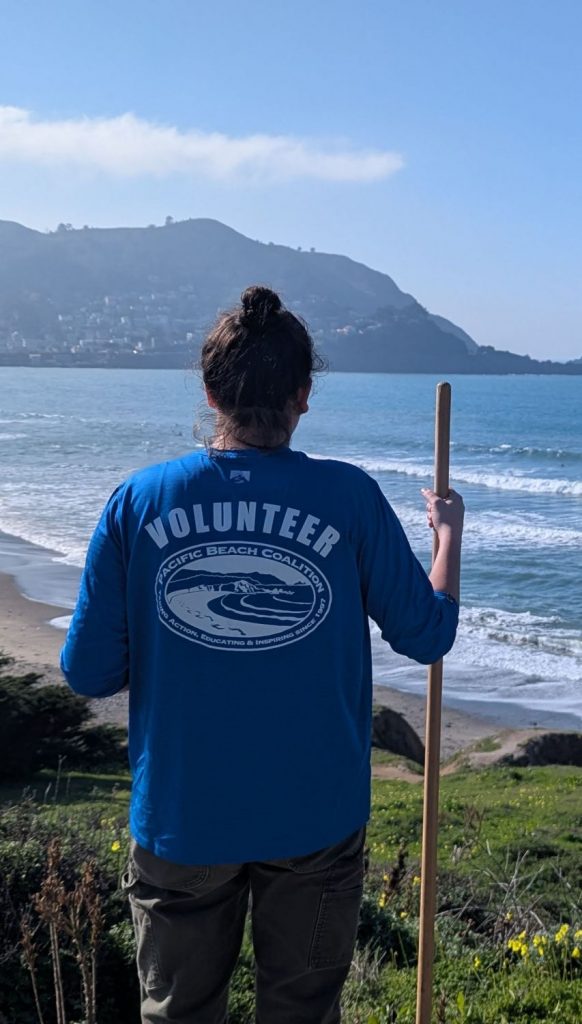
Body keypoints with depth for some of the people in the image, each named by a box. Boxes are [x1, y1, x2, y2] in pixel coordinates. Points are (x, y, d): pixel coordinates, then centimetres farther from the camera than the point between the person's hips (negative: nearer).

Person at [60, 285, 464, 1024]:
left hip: (181, 819, 1)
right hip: (315, 818, 0)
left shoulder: (139, 501, -10)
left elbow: (88, 673, -7)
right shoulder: (349, 499, -12)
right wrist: (449, 530, 14)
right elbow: (427, 635, -2)